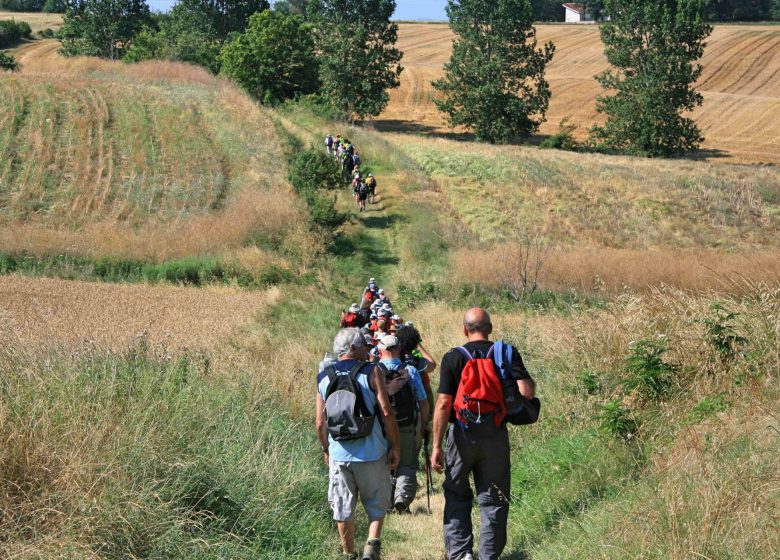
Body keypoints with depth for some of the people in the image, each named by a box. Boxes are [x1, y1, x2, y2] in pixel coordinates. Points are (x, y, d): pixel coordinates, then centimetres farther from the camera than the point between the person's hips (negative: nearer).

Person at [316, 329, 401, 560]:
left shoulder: (323, 378, 3)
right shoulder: (371, 372, -7)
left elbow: (320, 422, 4)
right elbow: (386, 412, -11)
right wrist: (395, 447, -2)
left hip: (338, 454, 2)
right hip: (372, 453, -2)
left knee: (343, 509, 13)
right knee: (377, 505, 13)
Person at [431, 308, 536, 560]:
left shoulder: (453, 357, -7)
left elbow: (443, 403, -11)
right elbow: (526, 392, -14)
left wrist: (436, 445, -7)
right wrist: (531, 384, 10)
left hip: (462, 434, -1)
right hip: (496, 435, 1)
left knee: (457, 496, 14)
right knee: (493, 500, 11)